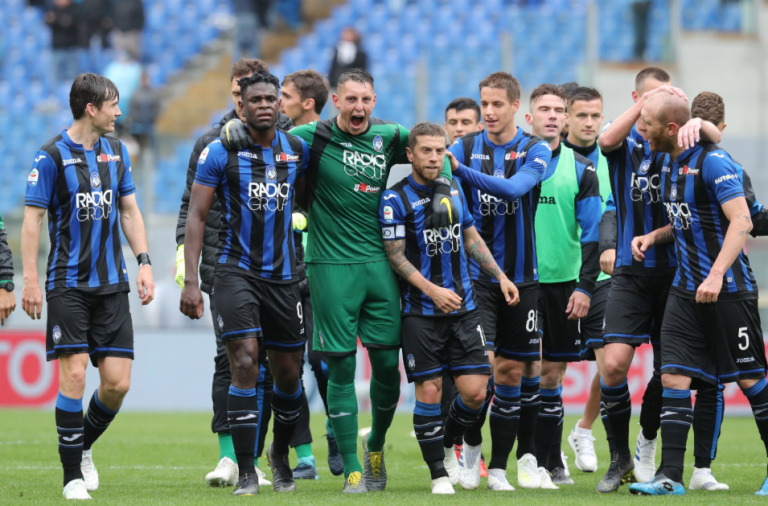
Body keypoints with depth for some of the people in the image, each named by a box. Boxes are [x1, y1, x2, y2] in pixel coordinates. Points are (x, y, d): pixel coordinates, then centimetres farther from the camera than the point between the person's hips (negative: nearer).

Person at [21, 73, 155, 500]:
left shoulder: (117, 151, 10)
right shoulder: (52, 157, -7)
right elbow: (32, 219, -6)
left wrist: (144, 262, 7)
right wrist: (30, 281, -11)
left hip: (112, 284, 5)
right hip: (69, 284, -5)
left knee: (118, 382, -1)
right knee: (74, 375, -10)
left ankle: (84, 446, 24)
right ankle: (73, 475, -1)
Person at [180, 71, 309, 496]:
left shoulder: (297, 150, 6)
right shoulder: (221, 151, -6)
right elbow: (196, 216, -4)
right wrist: (190, 281, -11)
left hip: (282, 274, 4)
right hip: (236, 270, -4)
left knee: (288, 372, 9)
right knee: (244, 363, -16)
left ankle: (280, 454, 35)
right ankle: (246, 472, -11)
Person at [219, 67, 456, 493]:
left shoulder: (389, 137, 5)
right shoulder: (313, 138, -4)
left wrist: (443, 193, 7)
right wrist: (235, 127, -17)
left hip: (380, 263, 3)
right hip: (331, 266, -3)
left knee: (387, 362, 3)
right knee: (341, 366, -3)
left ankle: (376, 445, 29)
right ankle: (351, 468, 4)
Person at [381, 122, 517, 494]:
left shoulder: (453, 189, 10)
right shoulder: (396, 199, -7)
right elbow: (396, 256, -8)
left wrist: (500, 275, 15)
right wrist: (432, 291, -17)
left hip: (463, 307, 5)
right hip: (421, 313, -5)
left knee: (475, 391, -1)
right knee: (429, 391, -5)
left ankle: (447, 445, 26)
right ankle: (439, 473, 7)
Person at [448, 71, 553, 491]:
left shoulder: (536, 150, -3)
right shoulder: (465, 147, 2)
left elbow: (514, 189, -21)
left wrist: (461, 170, -30)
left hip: (521, 276, 1)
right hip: (476, 274, -1)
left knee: (513, 371, 4)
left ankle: (498, 467, 13)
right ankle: (471, 446, 5)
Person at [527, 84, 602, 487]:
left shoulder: (581, 169, 4)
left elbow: (593, 232, 3)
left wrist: (585, 285, -6)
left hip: (563, 283, 2)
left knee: (553, 371, 6)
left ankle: (551, 464, 14)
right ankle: (536, 459, -9)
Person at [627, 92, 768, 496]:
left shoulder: (712, 162, -16)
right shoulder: (671, 163, 11)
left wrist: (716, 275, -31)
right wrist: (655, 236, 7)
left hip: (728, 290, -8)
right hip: (686, 289, 8)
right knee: (674, 376, -3)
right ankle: (670, 476, -4)